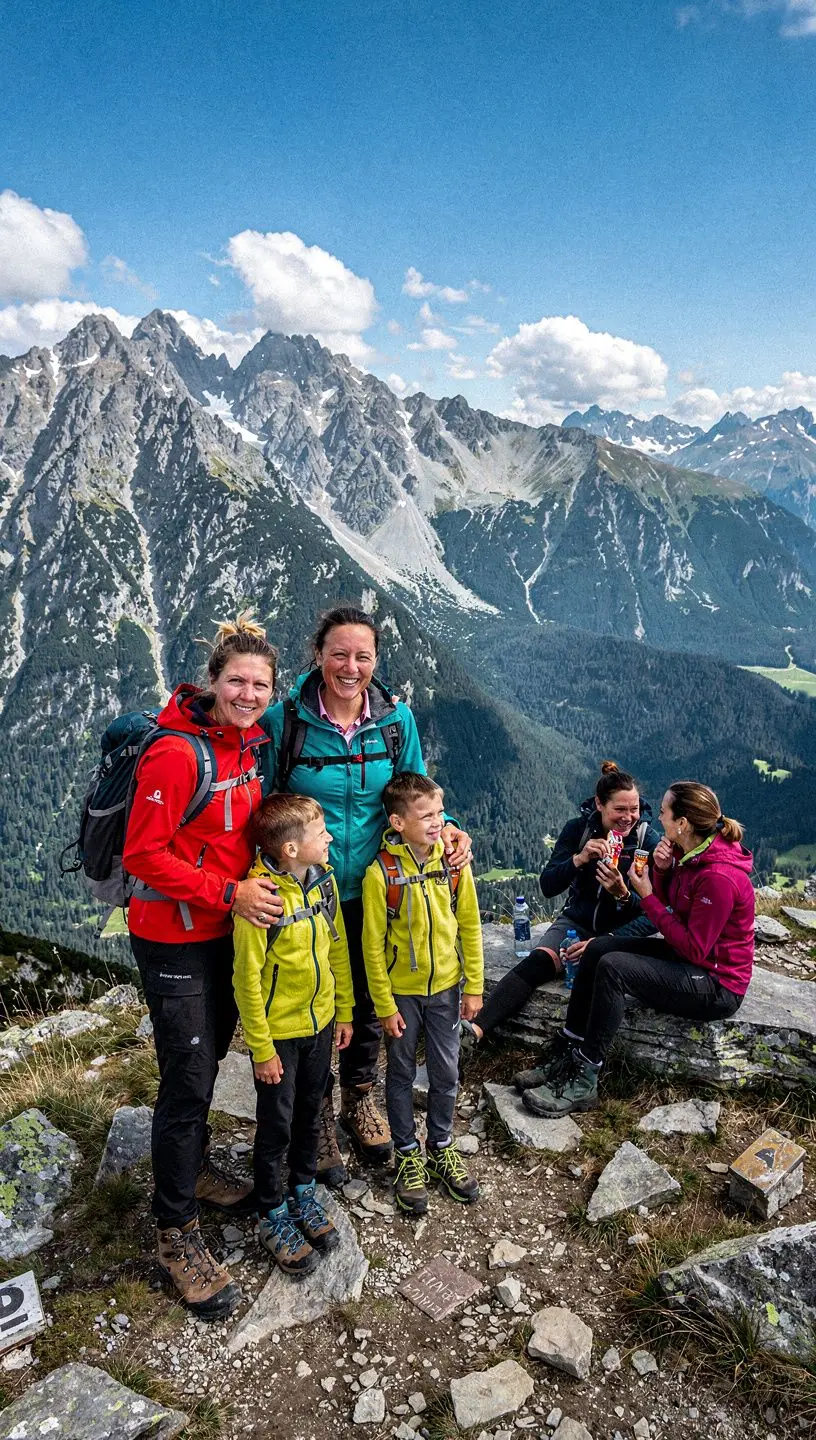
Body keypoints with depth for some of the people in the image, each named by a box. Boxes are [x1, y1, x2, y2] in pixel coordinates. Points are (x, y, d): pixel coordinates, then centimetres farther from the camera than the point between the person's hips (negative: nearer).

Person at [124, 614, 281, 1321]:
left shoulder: (248, 744, 2)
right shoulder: (176, 753, -24)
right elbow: (144, 855, -23)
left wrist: (260, 877, 6)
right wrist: (229, 892, -25)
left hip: (227, 930, 8)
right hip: (174, 939, -8)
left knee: (209, 1058, 23)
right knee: (188, 1079, 1)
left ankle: (193, 1166, 46)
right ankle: (178, 1232, 19)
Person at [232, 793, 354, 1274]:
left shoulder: (324, 879, -6)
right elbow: (248, 980, -20)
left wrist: (344, 1011, 10)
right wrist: (262, 1050, -15)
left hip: (320, 1022, 6)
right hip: (278, 1032, -6)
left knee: (310, 1114, 22)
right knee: (276, 1127, 12)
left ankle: (304, 1192, 43)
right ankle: (273, 1216, 32)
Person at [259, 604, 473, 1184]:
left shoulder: (396, 717, -7)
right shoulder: (284, 720, -15)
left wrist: (443, 828, -16)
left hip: (374, 891, 3)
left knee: (370, 1001, 20)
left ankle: (360, 1099, 48)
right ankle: (319, 1119, 39)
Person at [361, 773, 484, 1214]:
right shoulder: (381, 872, -19)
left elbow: (469, 926, 0)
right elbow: (373, 945, -12)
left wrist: (473, 986, 1)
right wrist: (385, 1005, -9)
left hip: (445, 988, 3)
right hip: (401, 993, -3)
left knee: (446, 1073, 15)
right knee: (401, 1075, 13)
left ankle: (441, 1147, 37)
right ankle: (408, 1156, 33)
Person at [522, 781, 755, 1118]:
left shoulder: (719, 876, -28)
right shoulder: (691, 853, 0)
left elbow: (694, 949, -24)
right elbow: (668, 905, 9)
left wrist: (648, 896, -19)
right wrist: (662, 871, -10)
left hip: (716, 983, -10)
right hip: (686, 951, 10)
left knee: (613, 967, -25)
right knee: (596, 950, -2)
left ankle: (583, 1083, -13)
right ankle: (564, 1058, 2)